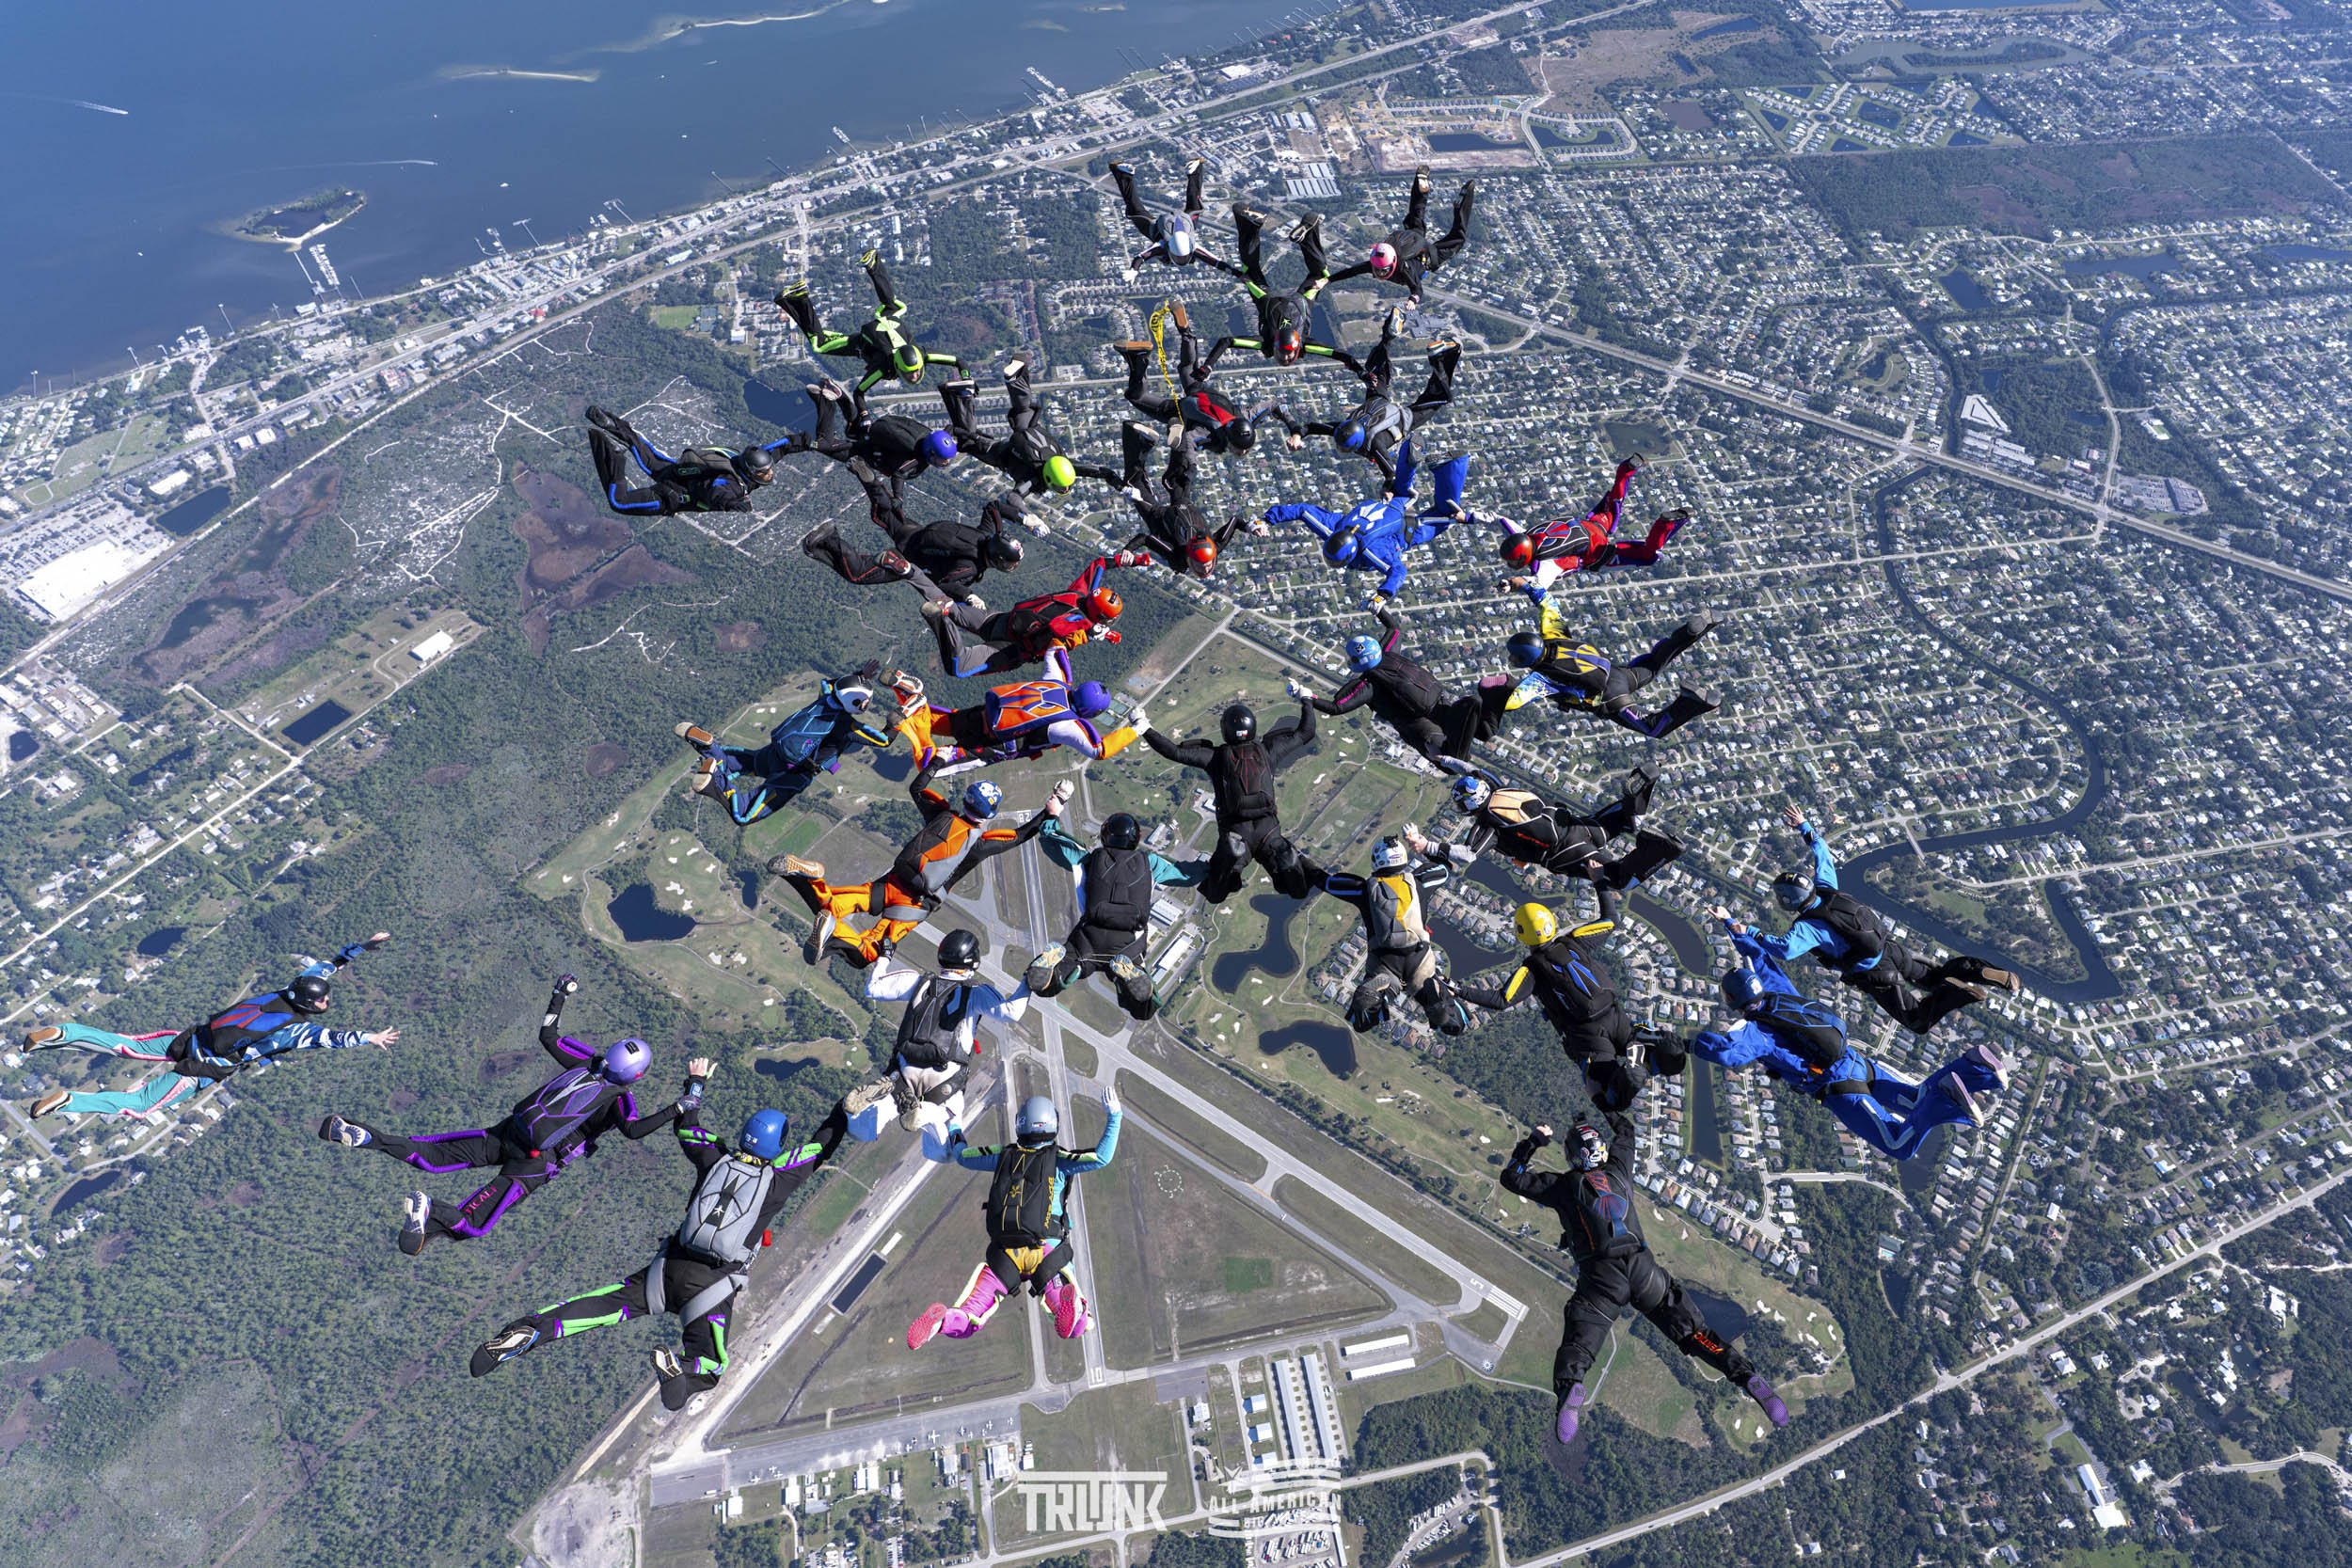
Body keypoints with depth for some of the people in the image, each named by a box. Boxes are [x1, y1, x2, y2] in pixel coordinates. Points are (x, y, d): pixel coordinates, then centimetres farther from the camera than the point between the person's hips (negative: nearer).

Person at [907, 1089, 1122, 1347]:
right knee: (1076, 1329, -5)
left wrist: (954, 1128, 43)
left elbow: (962, 1155, 24)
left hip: (1004, 1252, 2)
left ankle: (943, 1318, -27)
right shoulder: (1058, 1159, 2)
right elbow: (1101, 1157, -10)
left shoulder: (1004, 1155, 10)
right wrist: (1113, 1116, -2)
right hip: (1047, 1252, -2)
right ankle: (1071, 1302, -40)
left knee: (963, 1326, 8)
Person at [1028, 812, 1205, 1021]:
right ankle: (1128, 974, -24)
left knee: (1042, 985, 8)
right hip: (1127, 947, 0)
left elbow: (1049, 840, 21)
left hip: (1088, 941, 0)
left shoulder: (1091, 858, 13)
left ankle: (1051, 962, -27)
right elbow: (1186, 873, 23)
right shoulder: (1149, 862, 12)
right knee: (1143, 1011, 8)